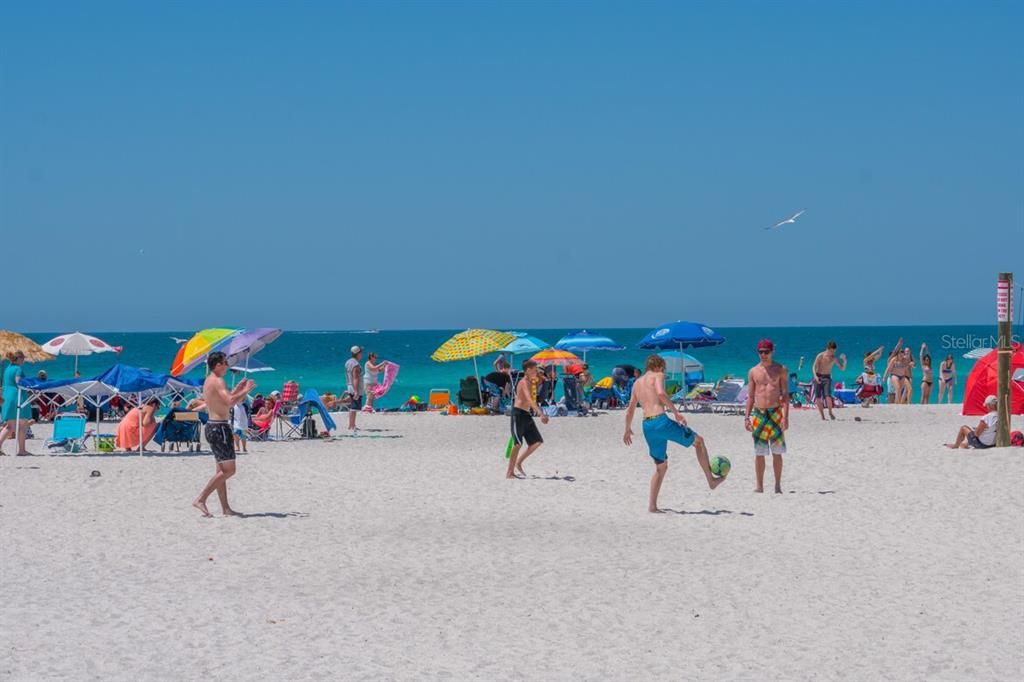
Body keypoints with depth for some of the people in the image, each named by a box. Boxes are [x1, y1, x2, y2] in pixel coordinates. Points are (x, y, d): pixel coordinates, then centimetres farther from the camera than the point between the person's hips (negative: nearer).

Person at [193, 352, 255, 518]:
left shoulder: (208, 381, 16)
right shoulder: (217, 381, -15)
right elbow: (230, 402, -27)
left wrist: (237, 390, 25)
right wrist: (245, 391, -13)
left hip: (213, 426, 11)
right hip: (220, 428, -11)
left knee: (221, 470, 12)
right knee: (228, 470, -9)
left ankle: (225, 508, 15)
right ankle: (200, 500, -12)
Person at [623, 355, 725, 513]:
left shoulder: (637, 383, 23)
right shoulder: (658, 375, 4)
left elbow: (630, 410, 29)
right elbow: (660, 393, -17)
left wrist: (628, 430, 42)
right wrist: (675, 412, -14)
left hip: (647, 426, 7)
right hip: (660, 421, -7)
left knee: (661, 467, 19)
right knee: (698, 441, 13)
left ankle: (652, 505, 11)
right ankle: (711, 480, 14)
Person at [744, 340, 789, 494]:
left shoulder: (780, 370, 2)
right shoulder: (753, 371, 8)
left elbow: (785, 394, -1)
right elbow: (750, 396, 12)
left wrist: (785, 416, -11)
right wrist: (747, 417, 5)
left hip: (775, 413, -2)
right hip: (758, 414, 2)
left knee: (777, 453, 1)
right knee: (759, 453, 3)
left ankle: (778, 485, 7)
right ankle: (759, 486, 8)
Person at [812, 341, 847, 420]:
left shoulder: (834, 358, -2)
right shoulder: (820, 356, -7)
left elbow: (842, 369, -1)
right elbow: (814, 367, -7)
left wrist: (844, 361, -19)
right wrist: (815, 376, -24)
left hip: (827, 378, 0)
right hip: (818, 377, 0)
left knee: (828, 397, -18)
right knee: (817, 398, -5)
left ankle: (830, 412, 3)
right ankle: (822, 415, 7)